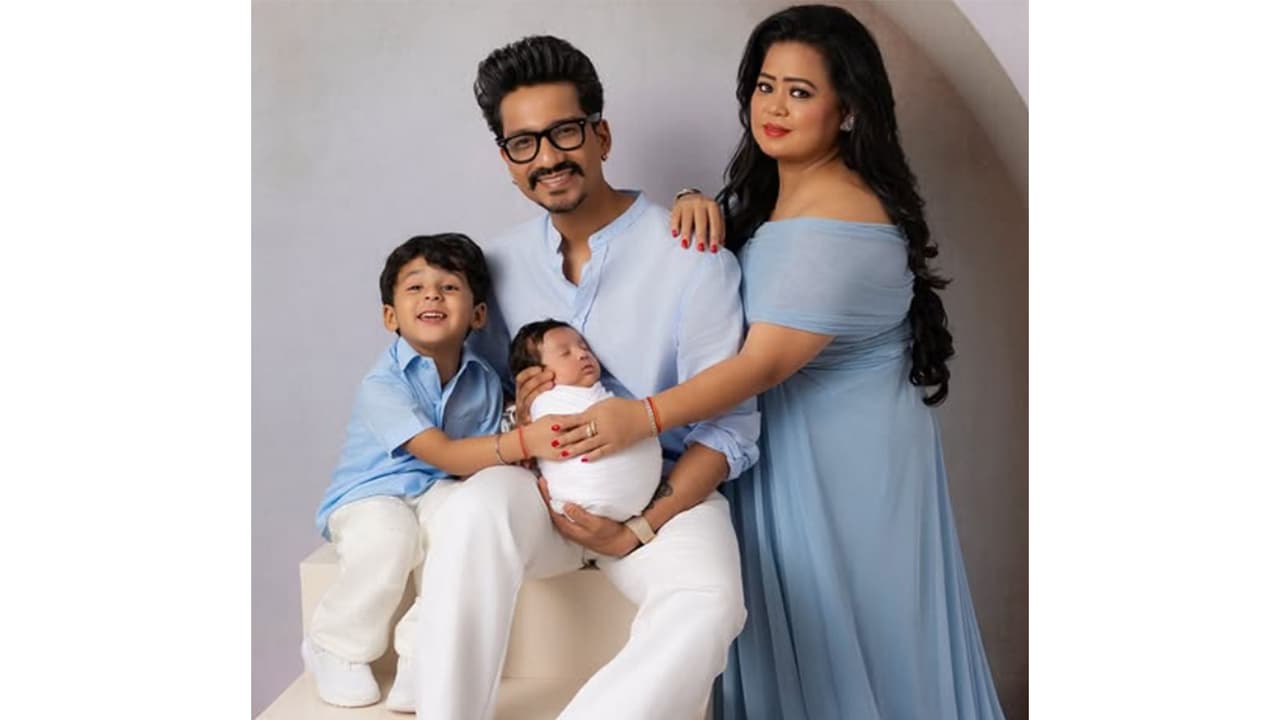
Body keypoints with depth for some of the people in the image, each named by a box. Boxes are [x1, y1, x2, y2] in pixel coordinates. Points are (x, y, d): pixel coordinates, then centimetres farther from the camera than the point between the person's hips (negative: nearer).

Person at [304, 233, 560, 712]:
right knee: (388, 539, -36)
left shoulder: (484, 382, -1)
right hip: (369, 494, -4)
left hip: (437, 492, 4)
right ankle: (336, 648, -4)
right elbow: (444, 455, -28)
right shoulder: (382, 384, -19)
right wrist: (527, 438, -40)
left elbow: (486, 458, 2)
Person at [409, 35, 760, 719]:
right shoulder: (498, 262, 3)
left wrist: (640, 529, -17)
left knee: (707, 601, -34)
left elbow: (730, 427, -8)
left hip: (663, 490, -2)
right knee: (474, 507, -32)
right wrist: (516, 411, -9)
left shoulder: (691, 258, -10)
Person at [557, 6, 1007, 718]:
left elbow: (765, 362, -26)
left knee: (846, 624, 7)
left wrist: (643, 415, -30)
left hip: (847, 456, -8)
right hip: (788, 443, 8)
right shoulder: (770, 193, 6)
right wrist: (699, 204, -7)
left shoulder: (839, 223, -22)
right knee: (794, 624, 18)